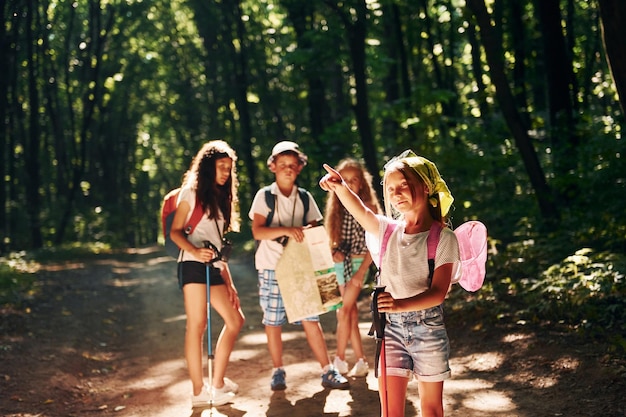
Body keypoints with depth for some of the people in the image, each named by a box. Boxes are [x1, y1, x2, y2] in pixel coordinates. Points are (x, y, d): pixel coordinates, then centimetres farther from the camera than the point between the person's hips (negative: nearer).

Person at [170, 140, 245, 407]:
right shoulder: (192, 191, 1)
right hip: (193, 265, -8)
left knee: (235, 320, 5)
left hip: (213, 268, 8)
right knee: (197, 325, -10)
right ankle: (199, 391, -8)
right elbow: (175, 231, -6)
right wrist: (194, 250, -26)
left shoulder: (221, 197, 21)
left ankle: (217, 383, 11)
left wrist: (229, 282, 14)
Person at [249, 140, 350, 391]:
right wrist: (286, 230, -25)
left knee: (310, 318, -2)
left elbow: (315, 228, 12)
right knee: (273, 321, 4)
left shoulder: (305, 197, 9)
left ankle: (328, 372, 2)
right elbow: (257, 231, -10)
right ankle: (278, 372, 18)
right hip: (272, 267, -1)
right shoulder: (264, 196, 0)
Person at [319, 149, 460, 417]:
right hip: (391, 327, 3)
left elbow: (438, 293, -17)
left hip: (428, 327, -3)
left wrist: (401, 304, -34)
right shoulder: (388, 229, 2)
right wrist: (340, 186, -35)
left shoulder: (443, 238, -10)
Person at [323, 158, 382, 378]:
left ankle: (339, 360, 2)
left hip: (358, 264, -5)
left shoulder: (368, 208, -6)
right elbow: (332, 239, 13)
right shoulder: (336, 207, 7)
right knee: (351, 314, 7)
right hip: (339, 265, 5)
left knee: (344, 312, -9)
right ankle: (361, 362, 13)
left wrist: (361, 272, -14)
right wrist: (334, 251, -10)